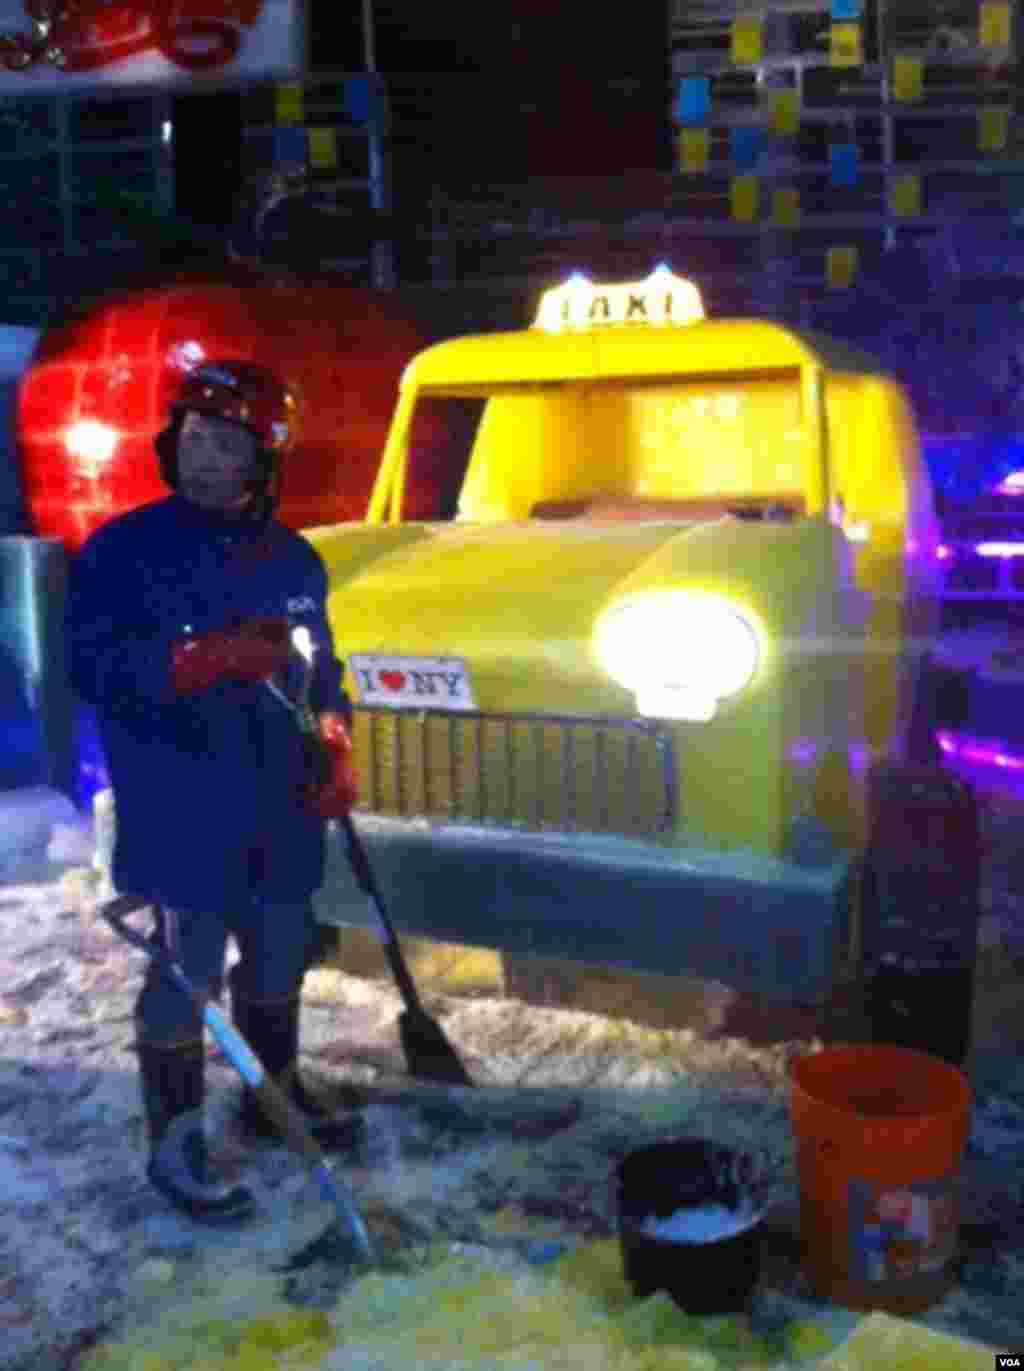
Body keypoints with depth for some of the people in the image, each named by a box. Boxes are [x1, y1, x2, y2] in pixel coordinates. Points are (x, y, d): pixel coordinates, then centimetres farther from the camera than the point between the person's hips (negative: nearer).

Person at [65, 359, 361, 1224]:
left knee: (281, 956, 19)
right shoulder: (125, 549, -9)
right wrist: (206, 658, -28)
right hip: (182, 816, -6)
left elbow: (321, 667, 17)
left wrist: (334, 747, 2)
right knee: (187, 974, -2)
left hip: (282, 811, 6)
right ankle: (175, 1144, 15)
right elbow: (90, 665, -18)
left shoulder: (295, 560, 8)